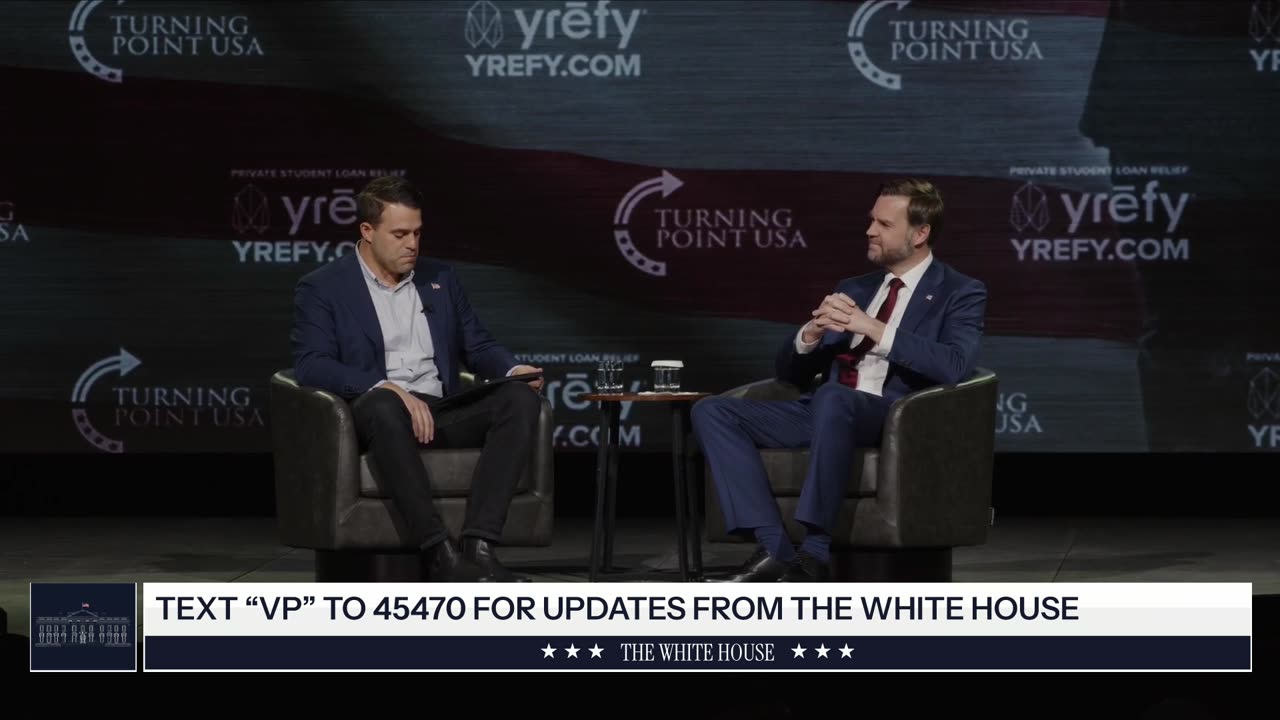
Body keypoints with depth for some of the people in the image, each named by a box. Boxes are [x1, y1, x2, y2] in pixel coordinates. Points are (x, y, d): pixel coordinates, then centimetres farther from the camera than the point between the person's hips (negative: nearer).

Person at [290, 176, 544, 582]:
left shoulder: (440, 279, 20)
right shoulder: (322, 289, 3)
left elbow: (477, 346, 20)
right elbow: (312, 365, -10)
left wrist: (513, 369, -5)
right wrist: (387, 387, -25)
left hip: (442, 413, 5)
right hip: (375, 415, -5)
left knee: (521, 398, -24)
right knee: (384, 404, -41)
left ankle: (478, 545, -36)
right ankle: (440, 553, -46)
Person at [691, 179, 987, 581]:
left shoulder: (960, 293, 7)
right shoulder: (852, 290, 24)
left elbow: (955, 365, -14)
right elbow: (789, 373, 21)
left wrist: (876, 329, -17)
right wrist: (811, 334, -1)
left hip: (900, 418, -7)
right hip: (828, 411, 7)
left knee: (831, 397, -40)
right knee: (713, 411, -13)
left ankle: (815, 555, -34)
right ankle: (774, 549, -24)